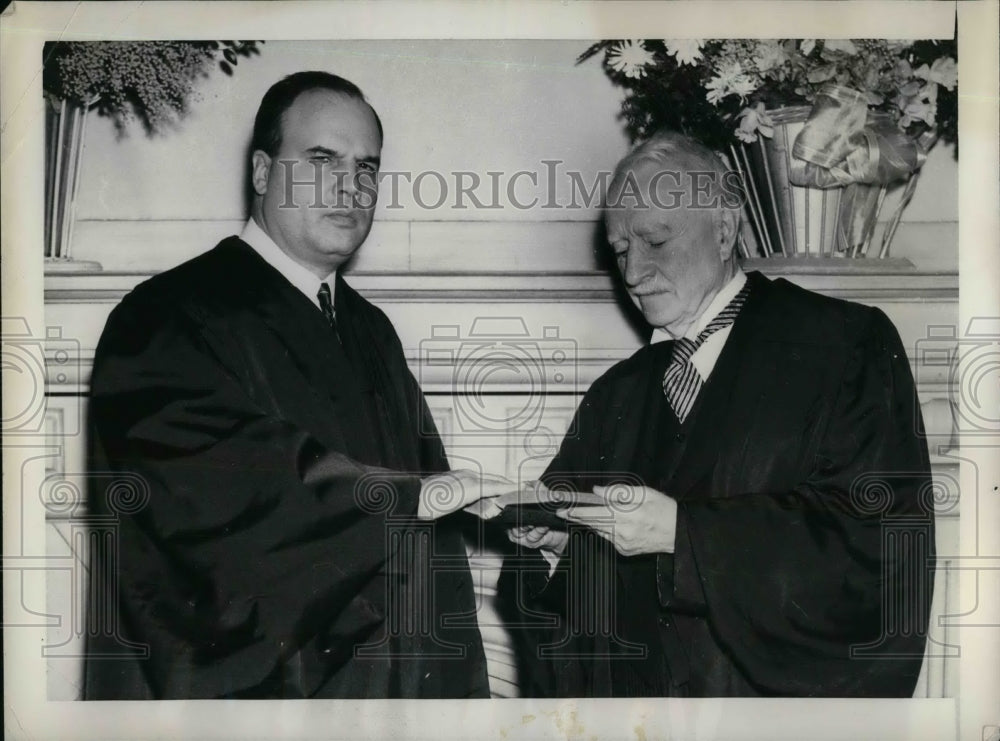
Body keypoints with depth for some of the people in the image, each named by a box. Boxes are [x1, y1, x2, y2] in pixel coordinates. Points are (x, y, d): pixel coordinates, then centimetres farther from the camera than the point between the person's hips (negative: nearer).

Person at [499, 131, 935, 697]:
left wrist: (683, 529, -20)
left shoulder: (846, 343, -7)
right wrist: (552, 536, -12)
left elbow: (880, 531, -18)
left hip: (790, 688, -4)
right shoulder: (617, 395, 9)